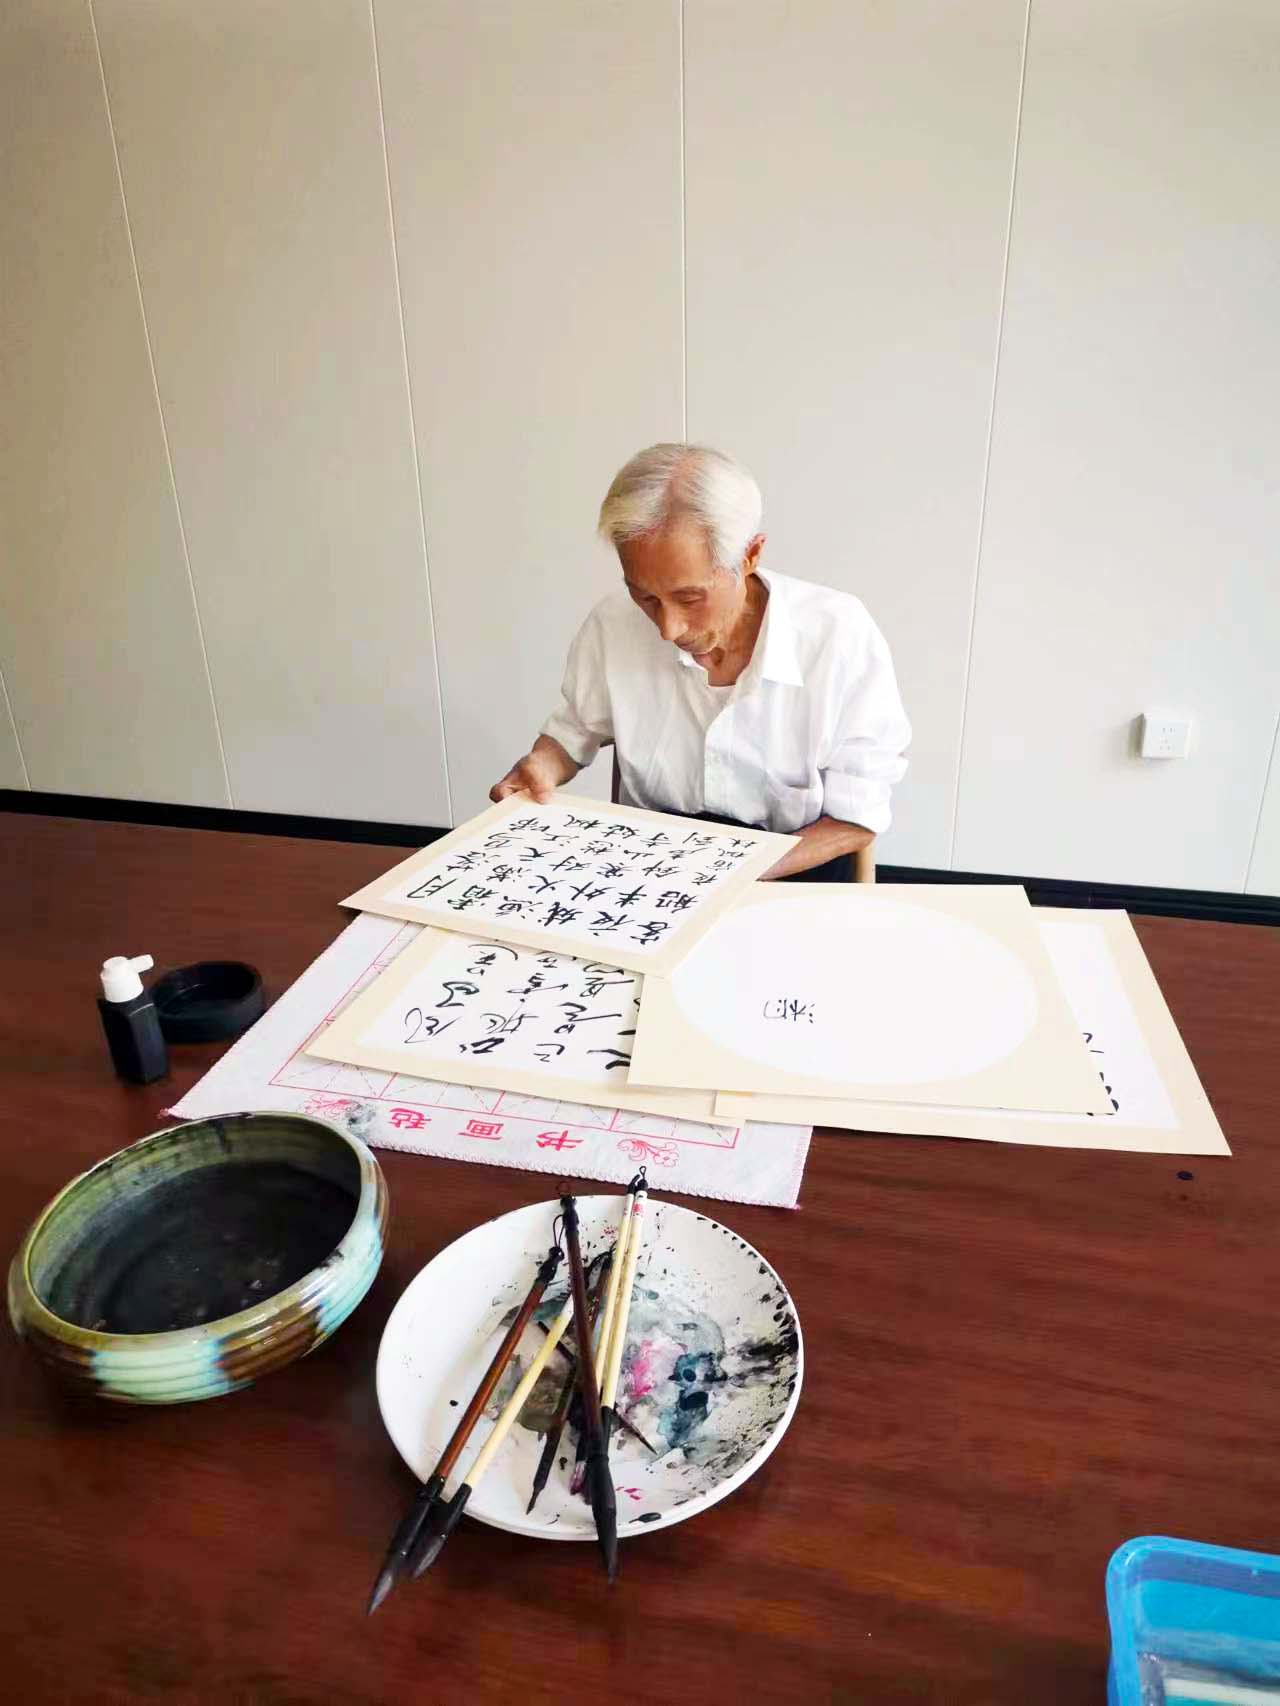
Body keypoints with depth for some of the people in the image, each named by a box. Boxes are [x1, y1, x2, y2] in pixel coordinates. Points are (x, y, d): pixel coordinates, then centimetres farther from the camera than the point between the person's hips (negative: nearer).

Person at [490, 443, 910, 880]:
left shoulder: (840, 635, -16)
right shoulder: (613, 622, -8)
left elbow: (856, 815, -9)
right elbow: (574, 728, 11)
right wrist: (541, 767, -11)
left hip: (793, 872, 0)